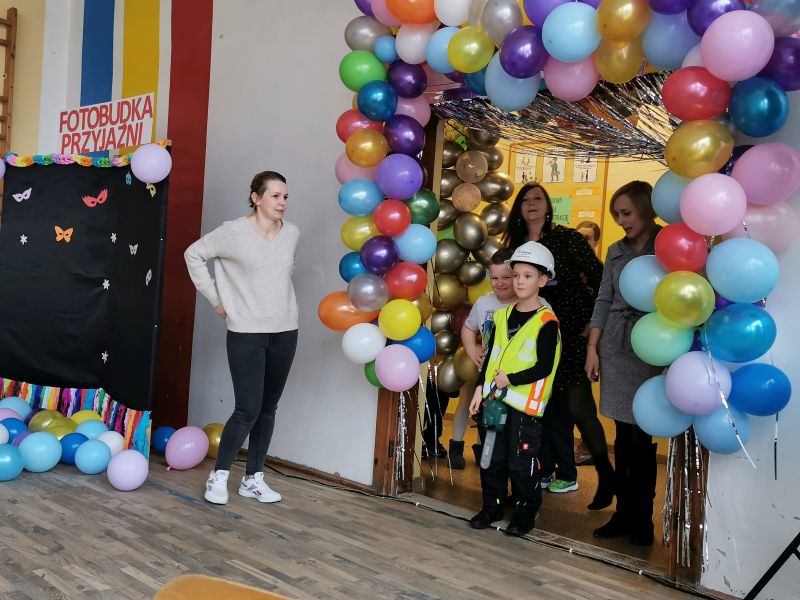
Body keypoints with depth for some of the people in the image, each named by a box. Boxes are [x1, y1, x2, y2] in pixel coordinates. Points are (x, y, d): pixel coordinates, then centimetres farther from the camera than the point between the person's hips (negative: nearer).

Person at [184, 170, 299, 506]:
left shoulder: (292, 234, 3)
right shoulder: (234, 232, -9)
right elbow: (194, 255, 1)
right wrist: (216, 300, 0)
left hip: (284, 332, 5)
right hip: (246, 333, -5)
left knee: (268, 409, 9)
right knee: (247, 409, -6)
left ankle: (253, 479, 21)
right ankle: (219, 476, 13)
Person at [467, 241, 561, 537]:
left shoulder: (546, 322, -11)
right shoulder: (502, 316, 8)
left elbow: (544, 367, -15)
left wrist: (510, 379, -16)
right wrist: (481, 388, 8)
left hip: (526, 404, -6)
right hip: (495, 398, 6)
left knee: (521, 462, 3)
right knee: (492, 457, 13)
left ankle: (526, 512, 21)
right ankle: (492, 506, 28)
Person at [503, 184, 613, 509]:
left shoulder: (566, 238, -5)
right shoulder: (516, 246, 9)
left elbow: (599, 278, -8)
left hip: (572, 334, -5)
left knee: (577, 405, -8)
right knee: (550, 405, 9)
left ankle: (605, 474, 8)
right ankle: (550, 470, 21)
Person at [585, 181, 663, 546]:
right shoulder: (616, 251, 11)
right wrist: (592, 347, 7)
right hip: (615, 347, 4)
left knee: (640, 437, -1)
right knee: (623, 435, 9)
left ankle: (641, 519, 13)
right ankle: (624, 513, 20)